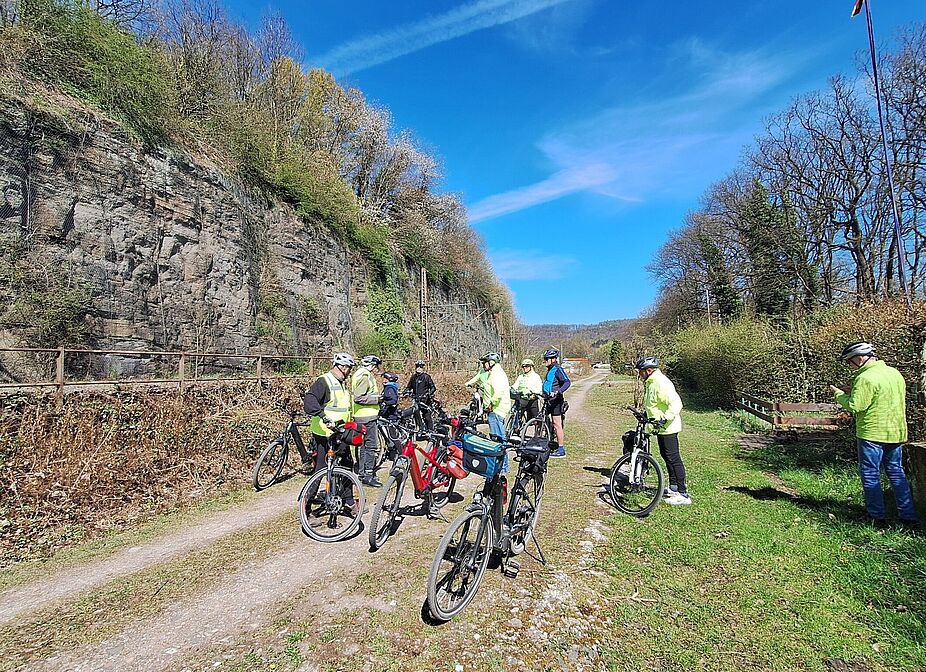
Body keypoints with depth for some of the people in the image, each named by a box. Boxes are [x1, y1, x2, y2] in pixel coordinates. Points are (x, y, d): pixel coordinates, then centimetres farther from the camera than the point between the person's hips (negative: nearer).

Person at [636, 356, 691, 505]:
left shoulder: (661, 383, -22)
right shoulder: (650, 382, 11)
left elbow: (676, 403, -30)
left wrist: (665, 418, -36)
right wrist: (644, 413, 19)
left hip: (668, 427, -11)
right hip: (660, 427, 11)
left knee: (673, 459, -6)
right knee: (666, 456, 19)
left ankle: (683, 494, -1)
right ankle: (673, 487, 33)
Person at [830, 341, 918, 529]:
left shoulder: (866, 378, -18)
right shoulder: (895, 373, 10)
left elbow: (854, 406, -20)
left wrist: (839, 394, -4)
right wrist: (852, 392, 12)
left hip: (872, 433, -8)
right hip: (896, 433, 8)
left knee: (870, 475, 3)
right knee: (897, 473, 17)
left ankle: (878, 518, 8)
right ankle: (909, 517, 19)